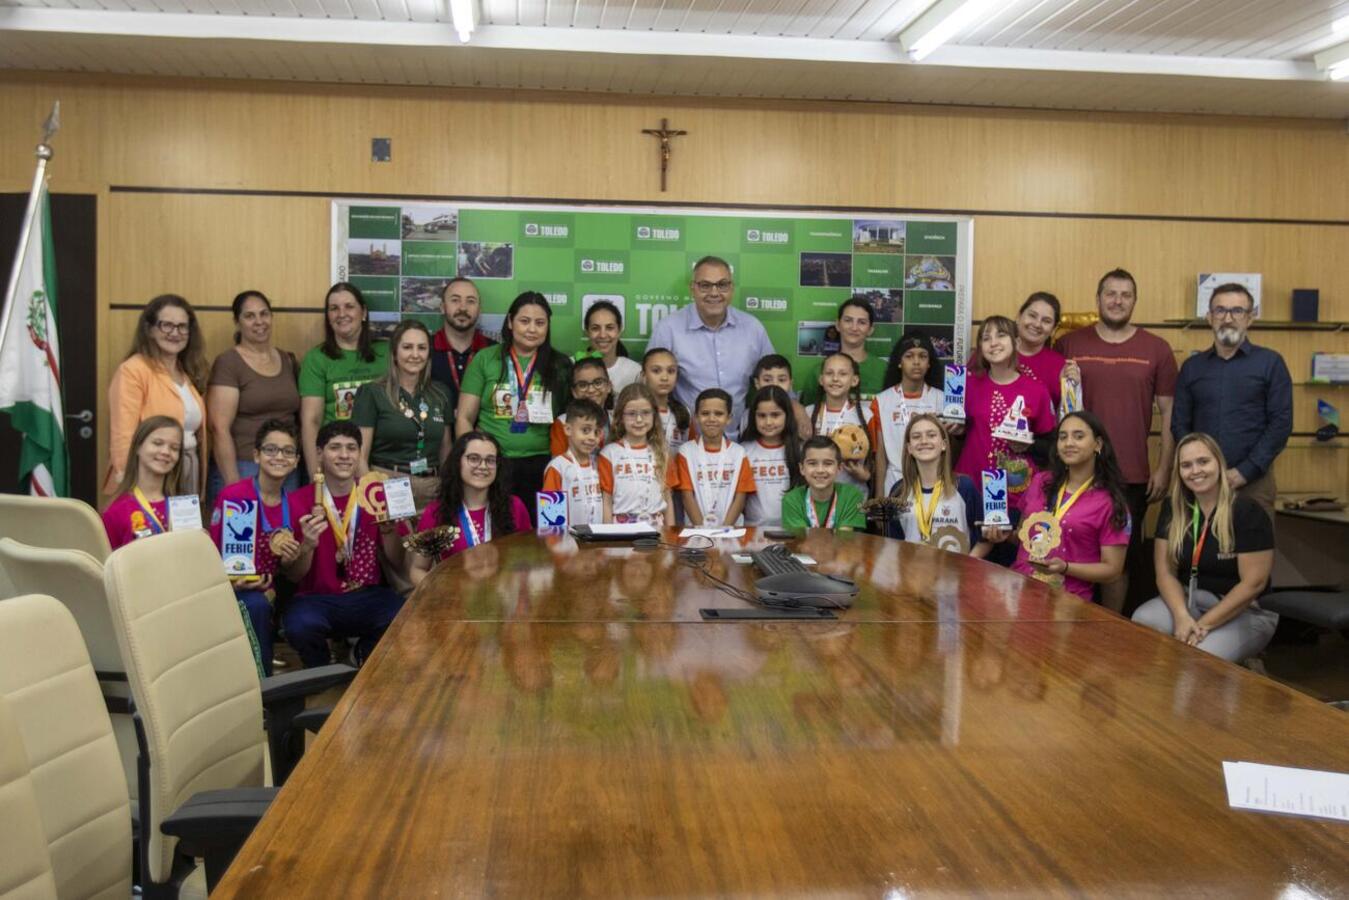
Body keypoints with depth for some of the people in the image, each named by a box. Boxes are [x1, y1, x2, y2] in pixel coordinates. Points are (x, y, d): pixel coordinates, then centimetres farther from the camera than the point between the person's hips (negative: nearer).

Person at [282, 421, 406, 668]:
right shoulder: (298, 501, -3)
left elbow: (398, 563, 5)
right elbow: (293, 576, -1)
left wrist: (388, 530, -14)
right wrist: (307, 545, -22)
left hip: (369, 596, 2)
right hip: (317, 599, -1)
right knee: (299, 625, -34)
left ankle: (363, 657, 7)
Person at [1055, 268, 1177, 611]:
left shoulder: (1156, 349, 3)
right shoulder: (1068, 345, 2)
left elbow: (1169, 413, 6)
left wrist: (1163, 469, 1)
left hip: (1133, 478, 1)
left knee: (1121, 558, 10)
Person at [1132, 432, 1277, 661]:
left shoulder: (1248, 512, -11)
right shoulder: (1172, 509, 3)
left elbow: (1253, 583, -15)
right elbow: (1165, 571, 0)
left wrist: (1204, 625, -20)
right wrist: (1182, 616, -20)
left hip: (1243, 611, -4)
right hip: (1187, 600, 4)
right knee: (1141, 623, -29)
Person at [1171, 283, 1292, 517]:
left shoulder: (1270, 363, 2)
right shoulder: (1191, 367, 9)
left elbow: (1281, 423, -4)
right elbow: (1179, 424, 6)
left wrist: (1245, 471, -11)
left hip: (1254, 481, -2)